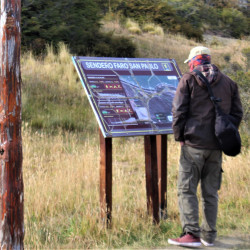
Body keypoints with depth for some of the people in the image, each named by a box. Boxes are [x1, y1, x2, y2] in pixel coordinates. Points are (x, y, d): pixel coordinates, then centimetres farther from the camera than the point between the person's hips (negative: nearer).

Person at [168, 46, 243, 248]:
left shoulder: (188, 80, -2)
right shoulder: (228, 82, 11)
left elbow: (179, 112, -7)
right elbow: (237, 114, 10)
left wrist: (179, 136, 3)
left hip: (194, 144, -4)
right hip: (216, 147, 5)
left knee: (187, 190, -1)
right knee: (211, 192, 13)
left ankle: (191, 233, -10)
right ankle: (209, 235, 17)